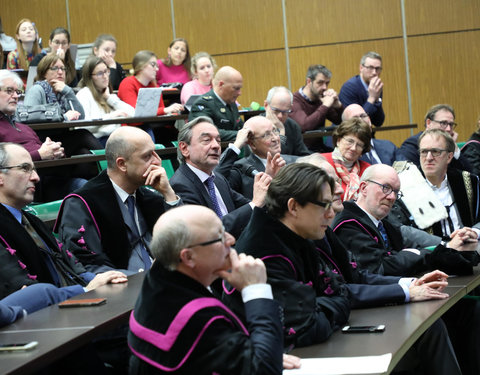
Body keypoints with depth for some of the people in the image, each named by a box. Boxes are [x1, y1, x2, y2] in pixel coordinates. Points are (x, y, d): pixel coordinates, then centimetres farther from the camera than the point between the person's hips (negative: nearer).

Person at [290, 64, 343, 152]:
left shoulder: (320, 99, 9)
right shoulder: (295, 101, -13)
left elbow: (341, 122, 14)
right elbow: (304, 126, -30)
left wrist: (337, 104, -6)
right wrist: (325, 106, -22)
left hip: (320, 148, 7)